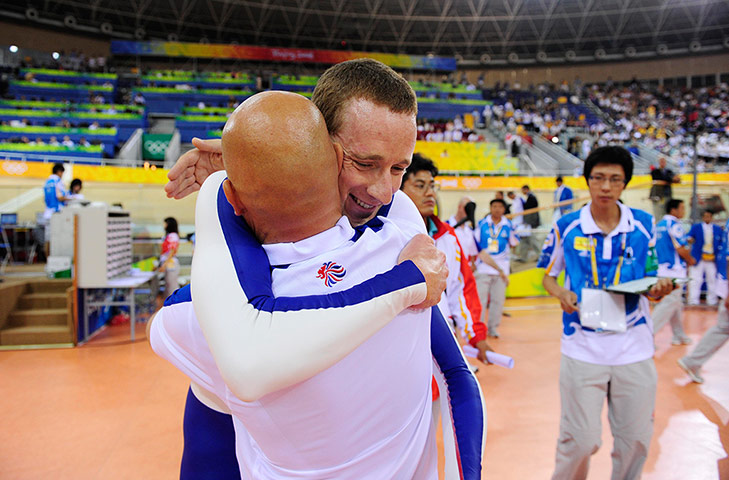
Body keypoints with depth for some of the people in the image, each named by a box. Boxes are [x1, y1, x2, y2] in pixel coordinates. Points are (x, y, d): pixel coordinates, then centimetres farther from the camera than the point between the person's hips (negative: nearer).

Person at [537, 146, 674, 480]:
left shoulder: (644, 224, 2)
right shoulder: (566, 227, -2)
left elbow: (650, 277, 11)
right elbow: (548, 275, 8)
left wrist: (658, 288, -11)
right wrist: (560, 293, -13)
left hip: (635, 350, 2)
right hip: (582, 349, -2)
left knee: (636, 440, 12)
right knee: (580, 440, 3)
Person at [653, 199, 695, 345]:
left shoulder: (659, 225, 13)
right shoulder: (674, 225, -13)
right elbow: (681, 250, -15)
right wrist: (691, 260, 2)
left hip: (661, 269, 9)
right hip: (673, 270, -9)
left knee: (676, 304, 18)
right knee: (669, 303, -8)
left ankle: (679, 335, 26)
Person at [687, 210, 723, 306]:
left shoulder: (717, 229, 13)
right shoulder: (695, 227, 5)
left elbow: (722, 243, 13)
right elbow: (690, 236, -8)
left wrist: (717, 253, -1)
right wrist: (690, 239, -31)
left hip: (712, 259, 3)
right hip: (698, 259, -3)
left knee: (712, 280, 7)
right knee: (696, 280, -5)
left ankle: (712, 301, 16)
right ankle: (693, 301, -2)